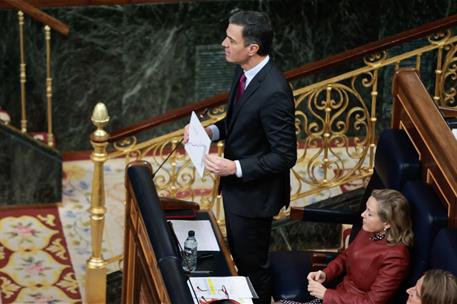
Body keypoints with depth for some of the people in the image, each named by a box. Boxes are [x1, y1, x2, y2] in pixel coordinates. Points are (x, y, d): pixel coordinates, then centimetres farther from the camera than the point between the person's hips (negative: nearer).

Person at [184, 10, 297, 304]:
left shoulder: (273, 92, -31)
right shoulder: (245, 71, -4)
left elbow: (285, 156, -26)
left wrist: (235, 168, -27)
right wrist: (211, 131, -4)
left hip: (254, 192, -9)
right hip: (236, 184, 9)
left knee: (252, 263, 11)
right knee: (239, 255, 26)